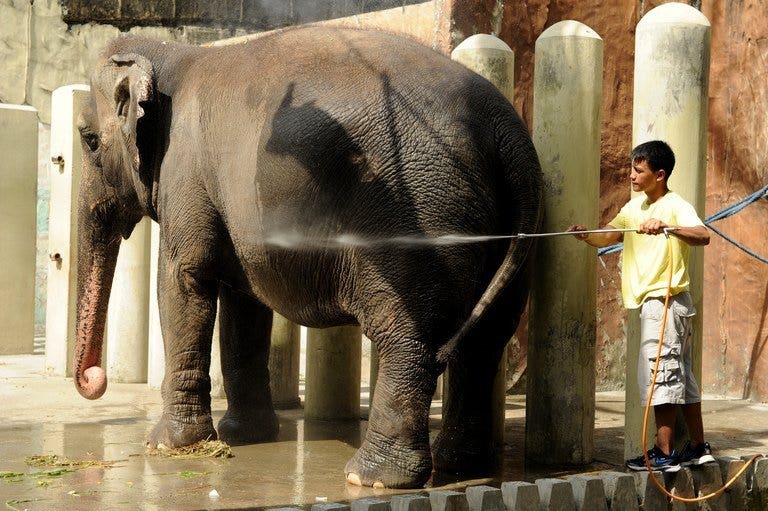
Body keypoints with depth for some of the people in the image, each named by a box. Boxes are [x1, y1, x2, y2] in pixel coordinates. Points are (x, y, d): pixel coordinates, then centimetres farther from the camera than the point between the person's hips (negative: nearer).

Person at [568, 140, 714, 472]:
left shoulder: (675, 206, -12)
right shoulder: (634, 208, 15)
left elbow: (703, 235, -28)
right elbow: (607, 237, 11)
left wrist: (667, 228, -43)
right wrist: (584, 235, -9)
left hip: (666, 300, -9)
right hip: (652, 303, 9)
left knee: (660, 374, -9)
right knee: (680, 376, 13)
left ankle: (664, 453, -6)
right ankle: (698, 447, 20)